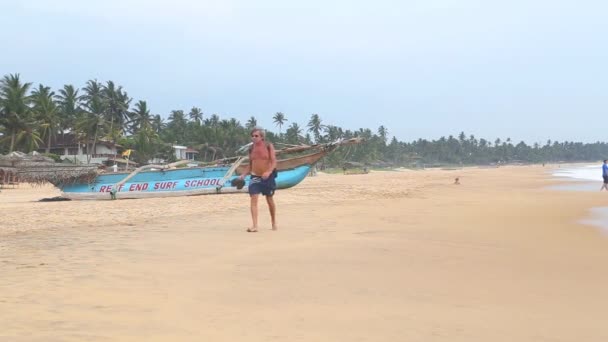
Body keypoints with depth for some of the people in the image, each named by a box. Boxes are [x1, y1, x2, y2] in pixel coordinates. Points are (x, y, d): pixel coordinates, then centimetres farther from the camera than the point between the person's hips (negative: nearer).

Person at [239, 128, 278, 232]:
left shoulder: (268, 146, -6)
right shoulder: (251, 148, 5)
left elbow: (274, 162, -12)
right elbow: (250, 164, 13)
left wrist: (269, 172, -29)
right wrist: (244, 175, 0)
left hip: (268, 177, -2)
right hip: (255, 176, 2)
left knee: (270, 200, 12)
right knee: (253, 199, -13)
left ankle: (274, 223, 30)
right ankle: (254, 225, -18)